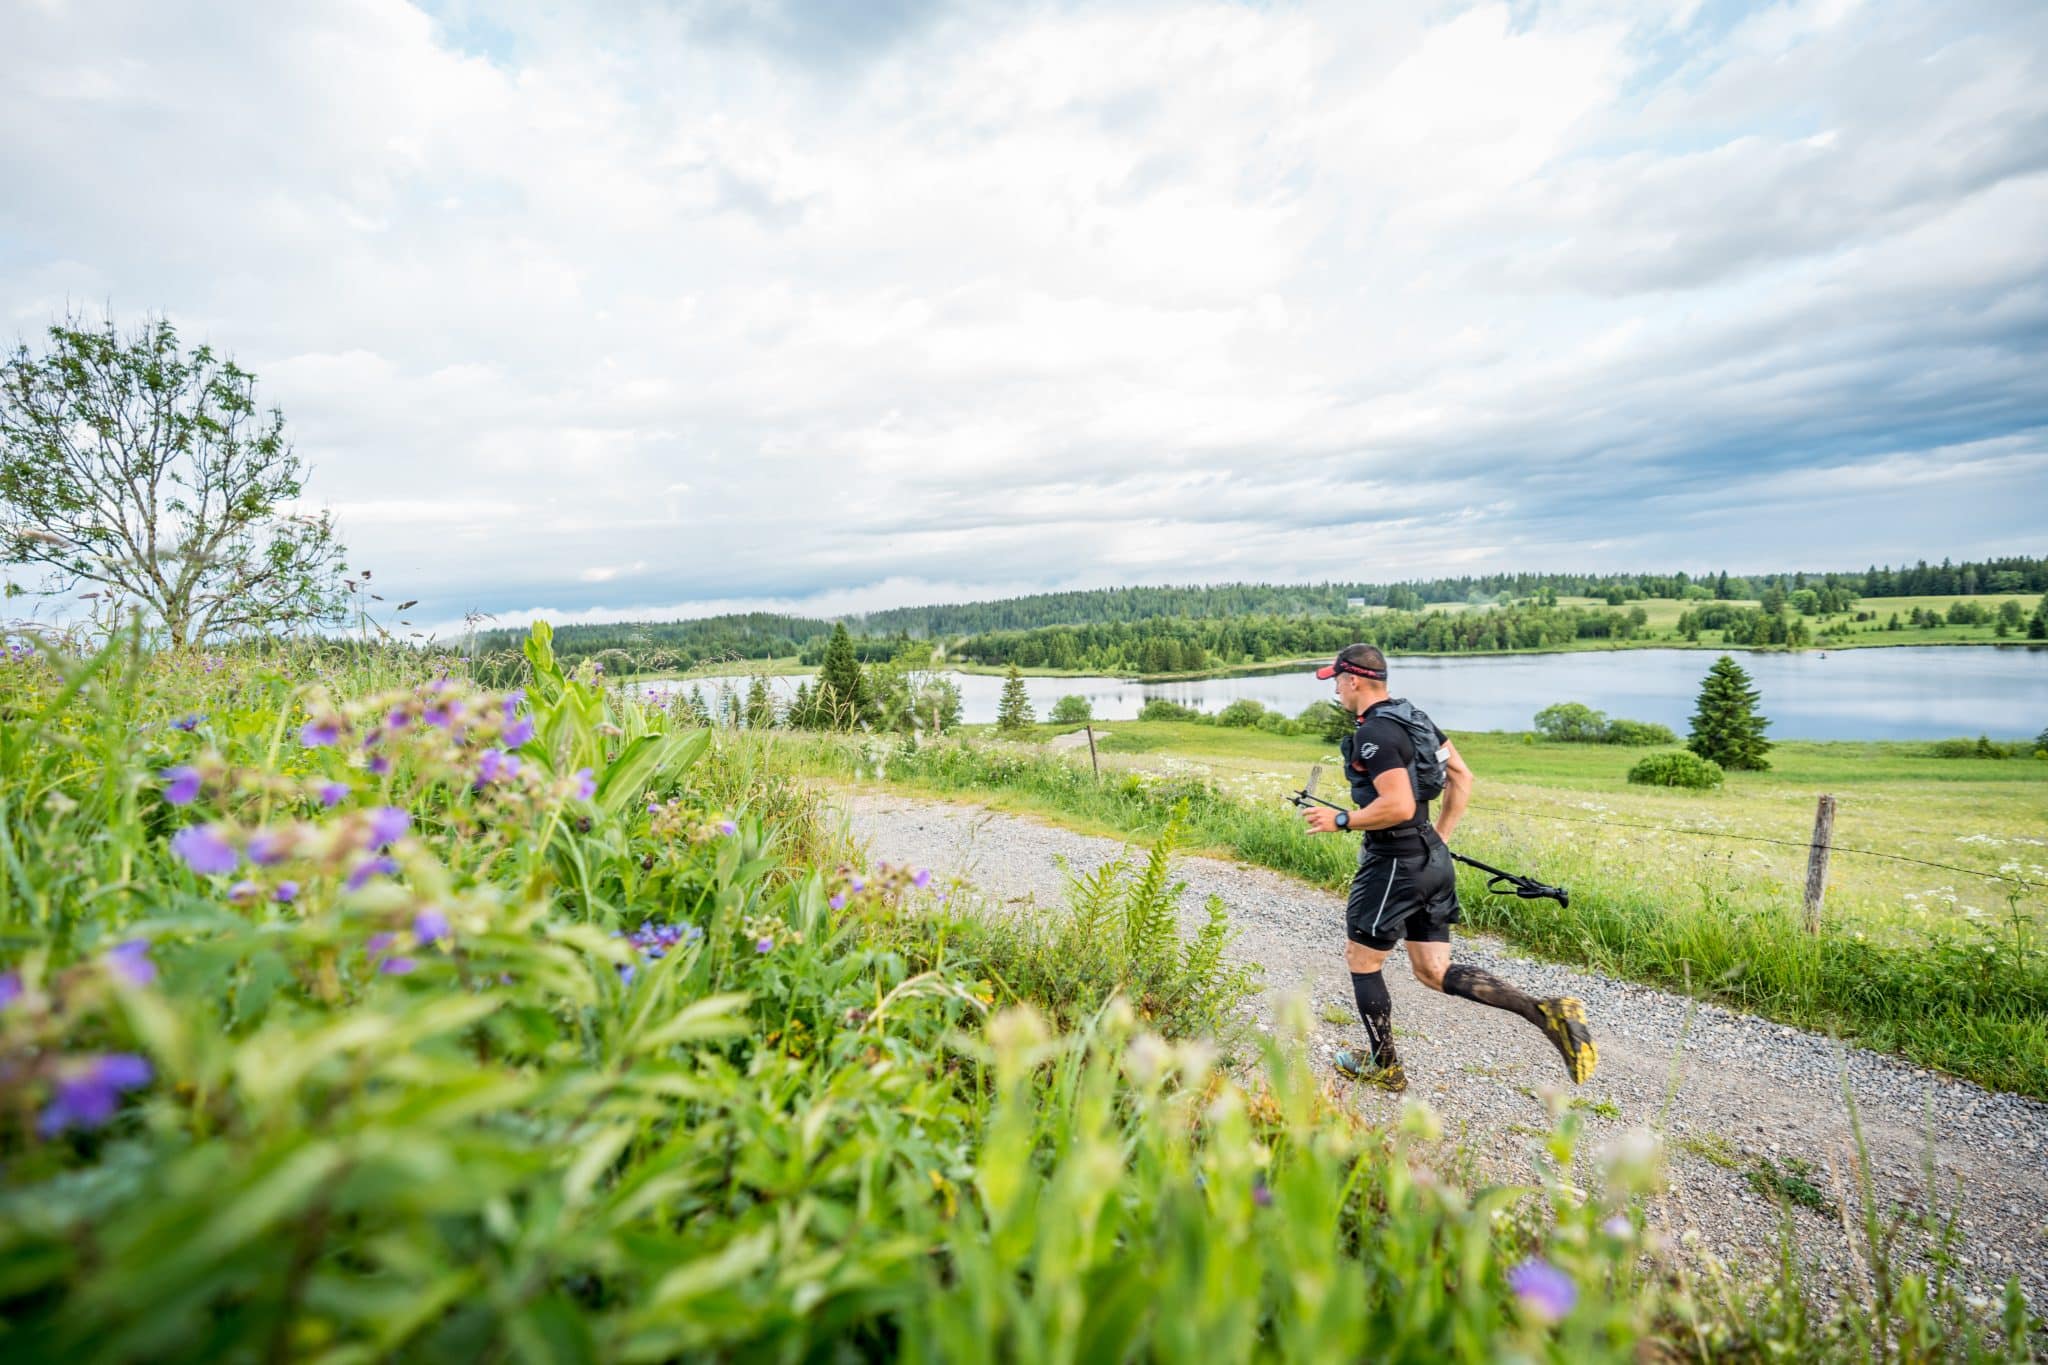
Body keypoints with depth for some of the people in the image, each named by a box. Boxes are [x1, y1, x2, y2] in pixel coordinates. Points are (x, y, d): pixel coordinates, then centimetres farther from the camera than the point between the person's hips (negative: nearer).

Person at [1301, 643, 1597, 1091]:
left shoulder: (1372, 734, -19)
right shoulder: (1414, 716, 10)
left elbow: (1398, 806, -28)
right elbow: (1462, 777, 15)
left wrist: (1339, 820, -15)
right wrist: (1439, 835, 18)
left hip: (1395, 866, -9)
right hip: (1432, 861, 9)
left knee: (1361, 962, 11)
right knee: (1435, 972, 15)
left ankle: (1384, 1067, 25)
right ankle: (1545, 1011, 1)